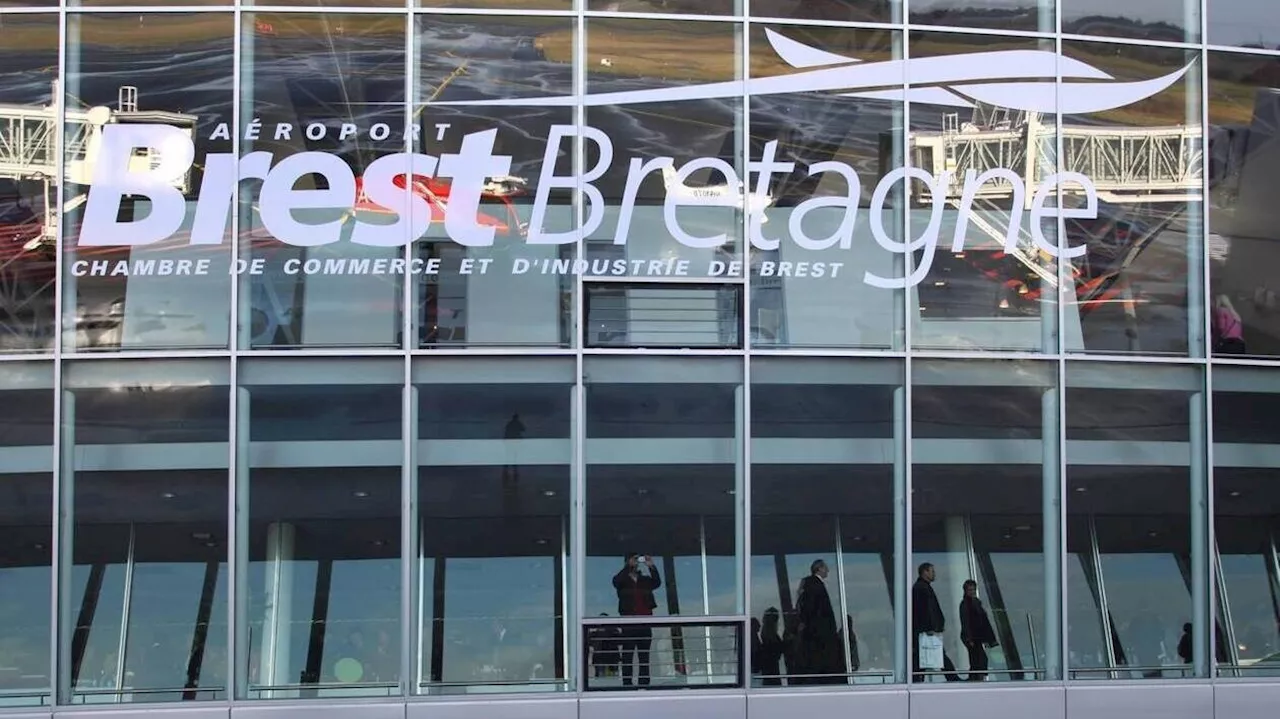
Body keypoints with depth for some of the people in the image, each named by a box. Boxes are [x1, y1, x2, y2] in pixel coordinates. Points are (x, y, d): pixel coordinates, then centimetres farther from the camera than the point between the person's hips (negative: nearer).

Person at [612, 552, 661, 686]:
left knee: (644, 657, 5)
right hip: (629, 624, -3)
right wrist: (628, 566, -22)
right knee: (627, 656, -5)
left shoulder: (645, 580, 14)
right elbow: (617, 581, -17)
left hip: (645, 624, 3)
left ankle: (644, 684, 7)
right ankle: (627, 684, -6)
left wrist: (651, 567, -16)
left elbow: (657, 583, -4)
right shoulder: (622, 580, 6)